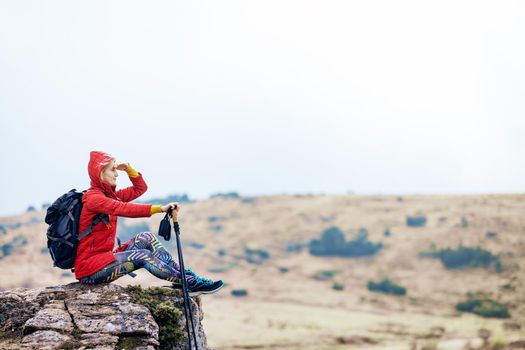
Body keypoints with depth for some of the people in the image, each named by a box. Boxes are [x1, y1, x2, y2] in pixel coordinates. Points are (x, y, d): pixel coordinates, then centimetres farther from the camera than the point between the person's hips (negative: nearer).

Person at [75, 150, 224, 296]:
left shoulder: (109, 194, 13)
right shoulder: (92, 198, -16)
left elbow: (140, 188, 20)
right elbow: (124, 209, -31)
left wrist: (129, 169, 2)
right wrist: (160, 208, -38)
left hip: (104, 256, 9)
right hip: (89, 269, -9)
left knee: (145, 238, -4)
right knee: (143, 256, -20)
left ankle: (185, 274, -10)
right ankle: (190, 283, -17)